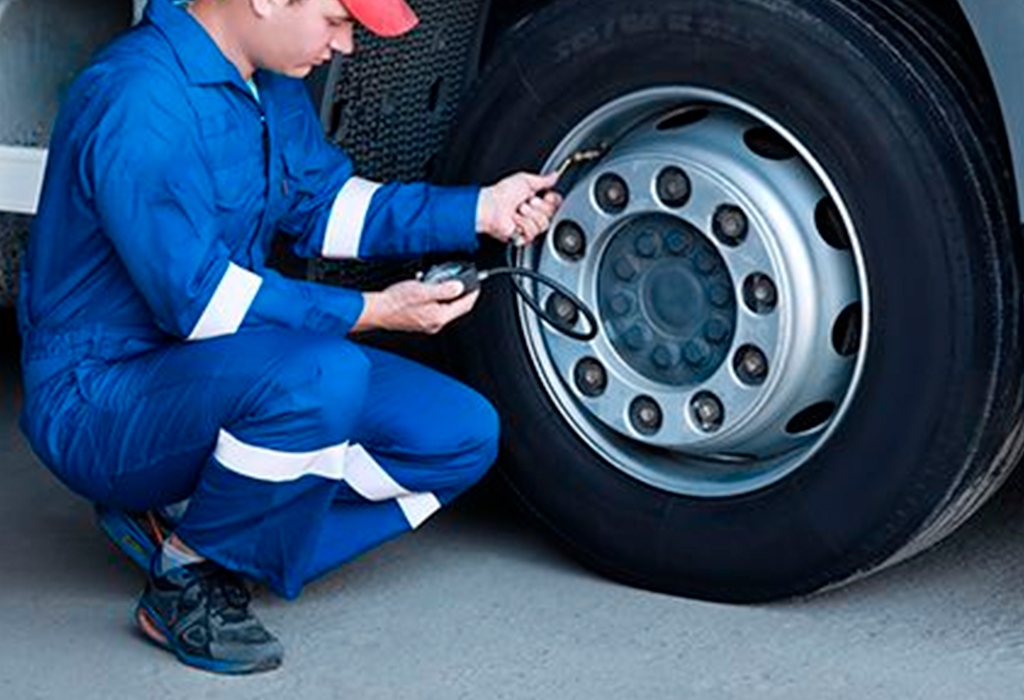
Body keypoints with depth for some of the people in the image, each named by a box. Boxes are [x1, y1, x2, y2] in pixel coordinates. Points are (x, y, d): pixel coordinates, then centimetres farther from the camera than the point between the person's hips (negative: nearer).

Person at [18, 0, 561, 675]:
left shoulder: (269, 84, 5)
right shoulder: (140, 100, -24)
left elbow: (328, 202, 18)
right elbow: (198, 300, -25)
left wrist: (481, 210, 7)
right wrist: (371, 312, -21)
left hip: (215, 369, 10)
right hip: (97, 401, -10)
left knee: (463, 435, 1)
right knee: (323, 377, -37)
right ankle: (186, 580, -13)